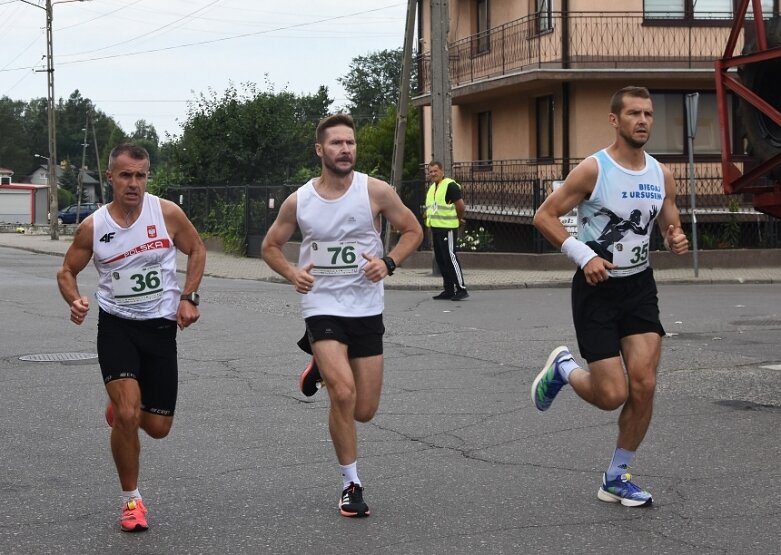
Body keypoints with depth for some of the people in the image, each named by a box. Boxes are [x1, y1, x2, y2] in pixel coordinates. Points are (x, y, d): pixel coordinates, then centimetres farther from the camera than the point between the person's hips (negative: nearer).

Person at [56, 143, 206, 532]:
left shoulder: (167, 213, -9)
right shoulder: (92, 227, -8)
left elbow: (196, 249, 8)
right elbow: (67, 271, 6)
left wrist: (188, 298, -3)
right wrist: (75, 301, -15)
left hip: (161, 326, 1)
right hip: (116, 325, -1)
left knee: (158, 427, 5)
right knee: (127, 414, -19)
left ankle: (121, 408, 43)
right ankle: (131, 499, 1)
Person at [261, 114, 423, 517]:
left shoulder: (375, 192, -7)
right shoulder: (298, 201, -3)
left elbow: (412, 231, 4)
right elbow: (270, 246, 11)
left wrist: (388, 263, -14)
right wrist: (292, 274, -9)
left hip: (367, 309, 1)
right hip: (322, 306, -1)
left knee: (364, 411, 6)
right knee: (343, 392, -21)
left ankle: (325, 368, 41)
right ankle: (351, 484, -5)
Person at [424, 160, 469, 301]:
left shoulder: (450, 185, -11)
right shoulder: (432, 188, 16)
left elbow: (461, 206, -12)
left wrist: (458, 219, 3)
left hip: (447, 228, -9)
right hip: (435, 228, 9)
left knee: (450, 258, -11)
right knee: (441, 260, 10)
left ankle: (461, 289, -8)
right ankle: (449, 290, 16)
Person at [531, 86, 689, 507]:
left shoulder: (661, 175, 4)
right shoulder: (593, 169, -13)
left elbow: (671, 227, 16)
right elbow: (544, 216, -10)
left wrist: (676, 240, -8)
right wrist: (583, 255, -21)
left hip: (640, 287, 5)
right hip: (596, 288, -5)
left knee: (644, 386, -6)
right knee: (612, 395, -7)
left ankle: (616, 479, 11)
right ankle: (563, 369, 27)